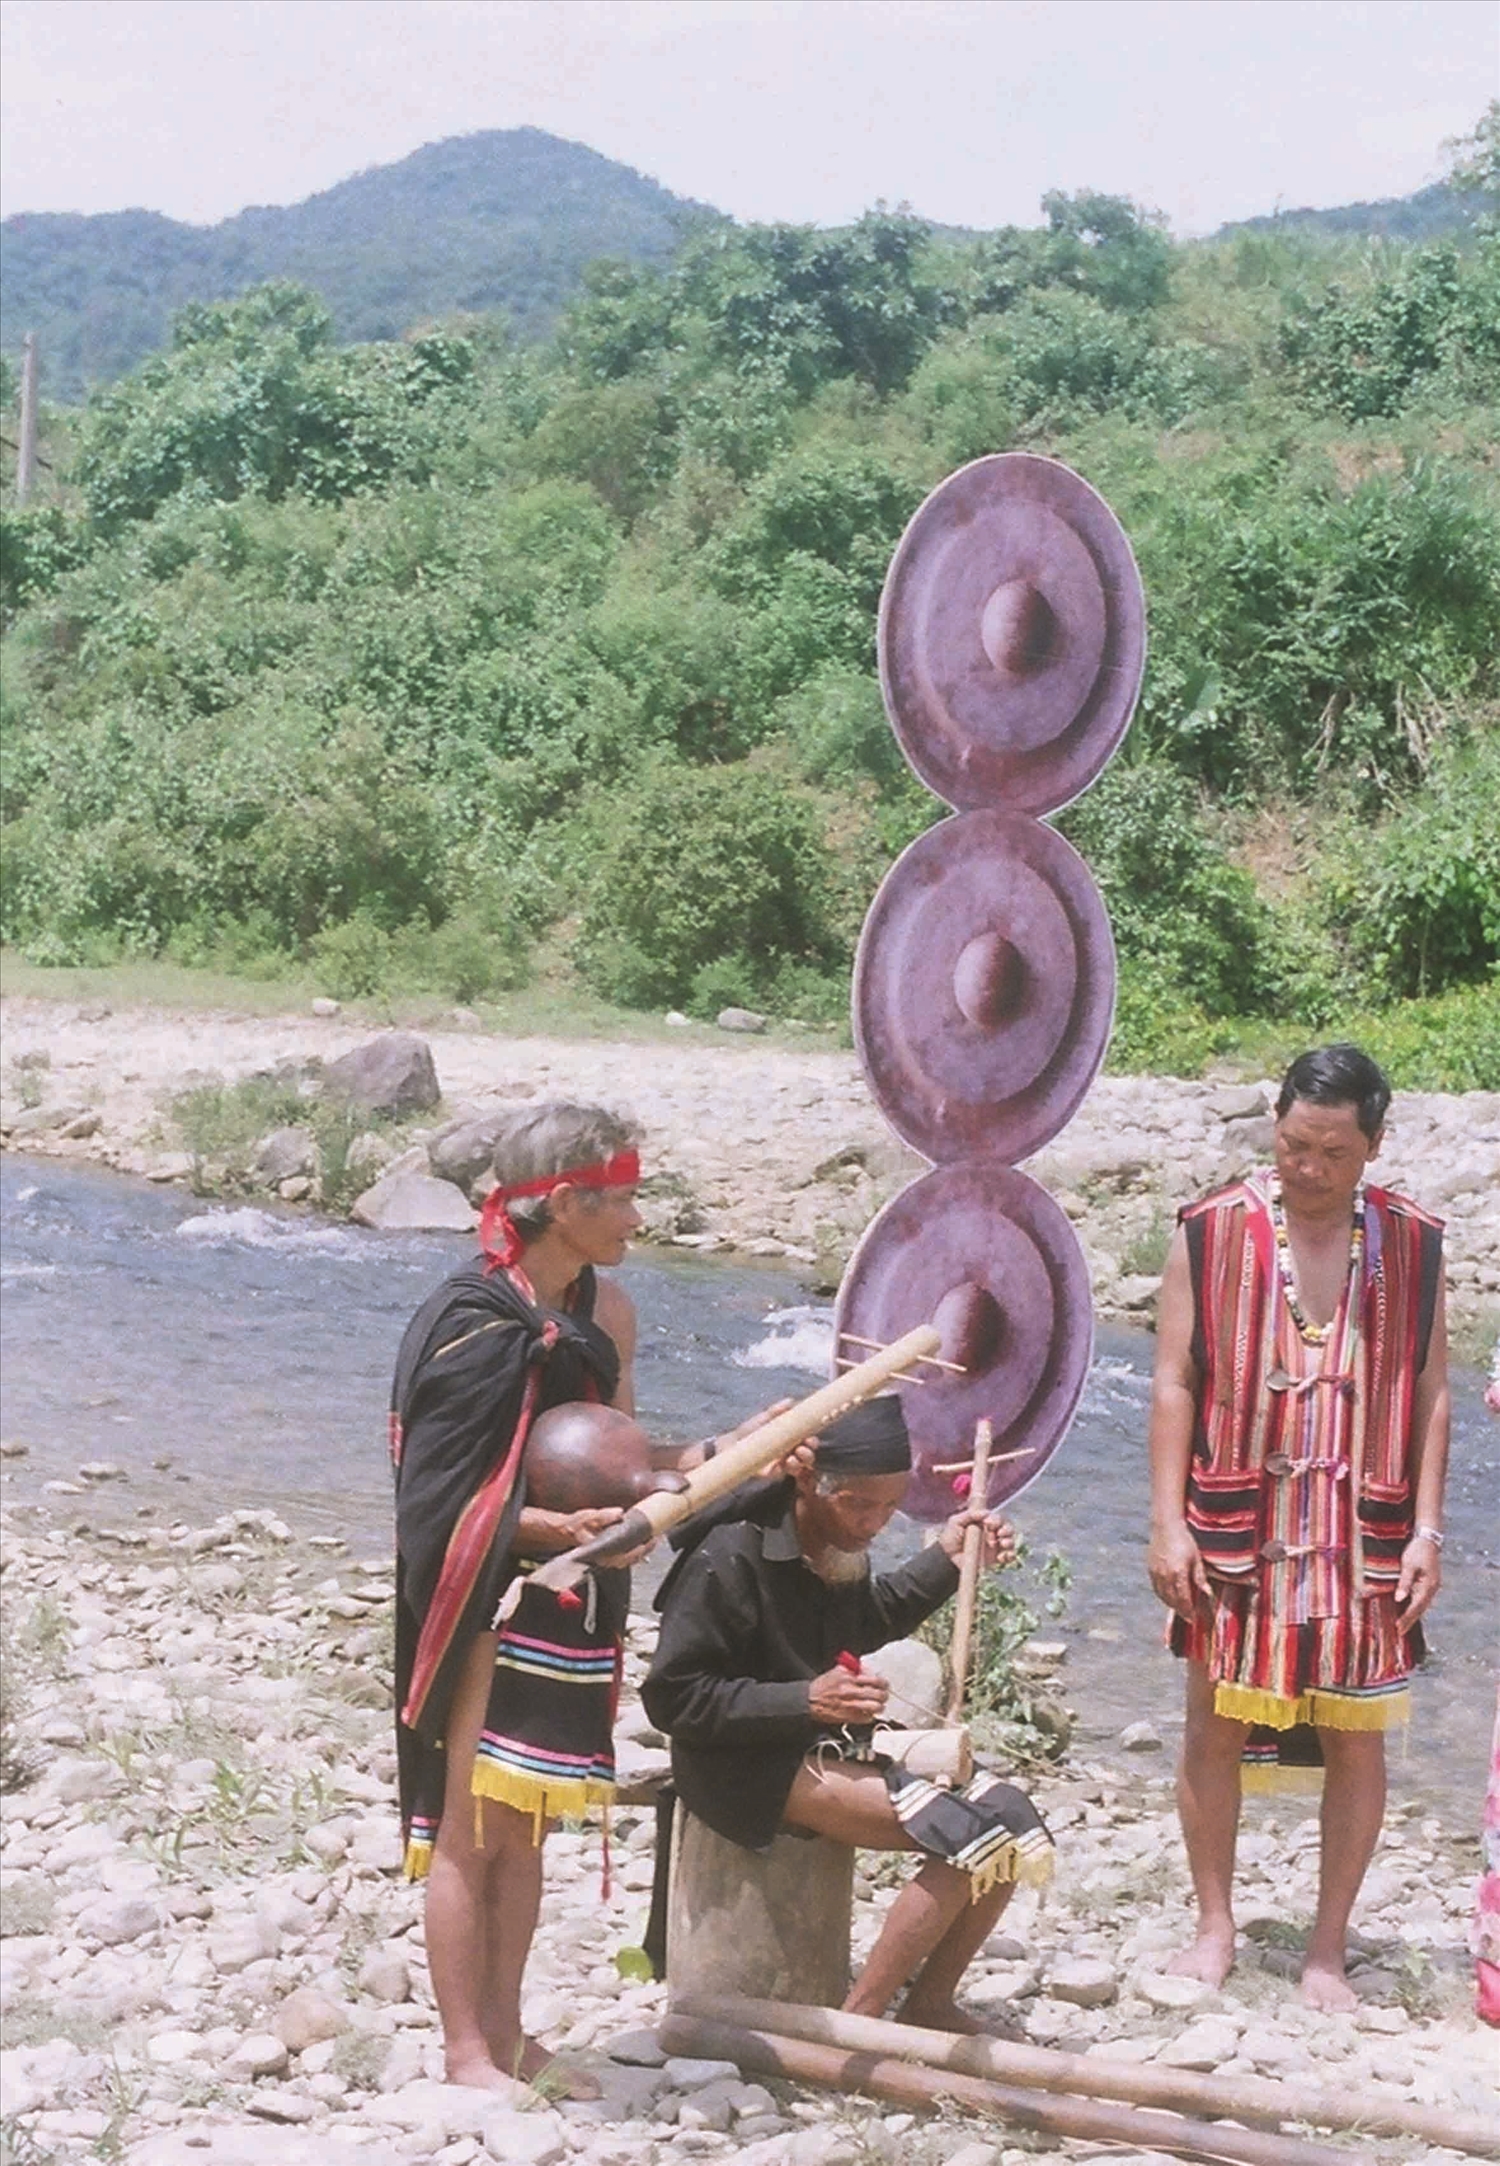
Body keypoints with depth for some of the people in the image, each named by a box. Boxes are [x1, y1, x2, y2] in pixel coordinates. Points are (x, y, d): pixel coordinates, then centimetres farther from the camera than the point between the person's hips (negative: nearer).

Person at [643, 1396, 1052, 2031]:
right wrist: (805, 1701, -24)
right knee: (970, 1831, -22)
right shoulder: (729, 1557, -19)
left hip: (833, 1747, 9)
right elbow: (672, 1696, -19)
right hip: (753, 1768, -9)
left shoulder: (840, 1545, 7)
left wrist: (946, 1561, 16)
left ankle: (929, 2003, 9)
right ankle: (856, 2026, -14)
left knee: (1011, 1818, -3)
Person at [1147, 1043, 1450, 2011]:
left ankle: (1329, 1949, 17)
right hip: (1236, 1531, -1)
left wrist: (1427, 1529, -2)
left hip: (1365, 1536, 1)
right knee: (1217, 1728, 6)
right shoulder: (1214, 1232, -2)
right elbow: (1174, 1381, -1)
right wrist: (1168, 1522, -6)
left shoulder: (1412, 1244, 3)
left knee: (1357, 1742, 4)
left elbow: (1431, 1392, 5)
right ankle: (1215, 1925, 23)